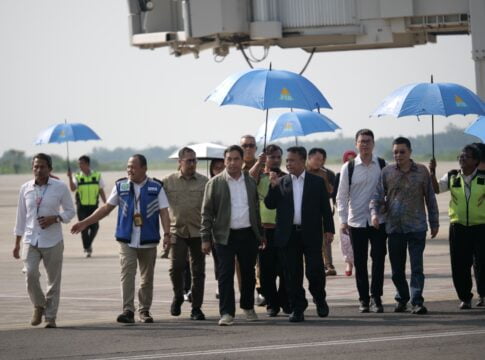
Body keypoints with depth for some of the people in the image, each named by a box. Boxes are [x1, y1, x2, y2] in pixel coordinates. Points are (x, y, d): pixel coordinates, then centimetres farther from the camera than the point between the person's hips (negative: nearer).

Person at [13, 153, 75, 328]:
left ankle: (50, 317, 12)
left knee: (54, 280, 1)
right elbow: (21, 217, 11)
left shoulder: (60, 187, -3)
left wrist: (55, 219, -16)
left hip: (52, 241, -1)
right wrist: (17, 244, 11)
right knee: (30, 274, -16)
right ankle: (38, 306, 9)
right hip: (30, 240, 1)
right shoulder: (25, 188, 4)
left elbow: (70, 211, 5)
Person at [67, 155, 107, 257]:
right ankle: (87, 249, 9)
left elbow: (101, 191, 10)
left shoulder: (97, 176, 5)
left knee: (94, 227, -5)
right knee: (84, 228, -3)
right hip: (82, 206, -1)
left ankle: (89, 243, 22)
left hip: (93, 206, 1)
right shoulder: (78, 177, 2)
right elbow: (73, 188, -13)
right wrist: (70, 178, -26)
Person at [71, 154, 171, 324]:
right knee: (127, 273, -13)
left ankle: (144, 311, 18)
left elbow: (164, 212, -2)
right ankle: (128, 310, -18)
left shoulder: (156, 187, 1)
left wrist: (167, 234, -16)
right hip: (126, 240, 0)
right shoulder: (121, 186, 6)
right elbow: (106, 208, 11)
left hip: (148, 240, 0)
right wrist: (85, 223, 7)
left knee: (147, 278, 6)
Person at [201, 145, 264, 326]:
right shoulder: (215, 183, -2)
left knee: (248, 273, 12)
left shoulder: (251, 182, 9)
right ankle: (227, 313, -6)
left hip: (248, 234, 3)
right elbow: (207, 212, -2)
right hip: (225, 236, -3)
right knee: (225, 274, -7)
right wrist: (206, 238, -7)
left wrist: (260, 234, 14)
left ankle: (248, 306, 29)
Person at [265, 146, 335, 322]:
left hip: (311, 234, -2)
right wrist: (273, 187, -11)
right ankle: (297, 309, 11)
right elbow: (270, 204, 2)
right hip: (288, 234, 2)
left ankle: (320, 299, 21)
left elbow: (325, 207, 5)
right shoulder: (281, 182, 8)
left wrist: (329, 229, -1)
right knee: (292, 274, 3)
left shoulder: (317, 181, 5)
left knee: (315, 270, -5)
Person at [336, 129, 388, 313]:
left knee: (378, 259, -5)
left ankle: (376, 297, 1)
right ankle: (363, 299, 12)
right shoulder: (349, 167, 1)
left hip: (378, 220, 0)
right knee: (360, 262, 4)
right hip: (356, 221, 0)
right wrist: (343, 220, -3)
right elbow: (341, 196, 4)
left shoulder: (382, 165, 2)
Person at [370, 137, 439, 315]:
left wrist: (434, 223, 9)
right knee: (397, 268, 8)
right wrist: (375, 213, -16)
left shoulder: (422, 171, 2)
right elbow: (378, 195, 3)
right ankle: (402, 299, 22)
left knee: (417, 266, -7)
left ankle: (417, 301, -7)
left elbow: (430, 198, 7)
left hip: (416, 226, -2)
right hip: (394, 227, 2)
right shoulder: (387, 172, 4)